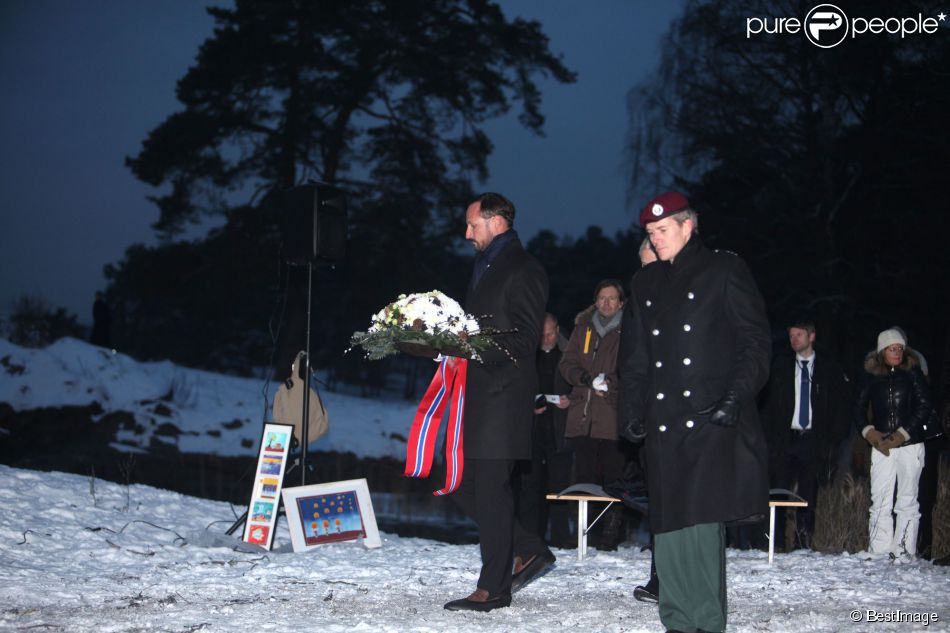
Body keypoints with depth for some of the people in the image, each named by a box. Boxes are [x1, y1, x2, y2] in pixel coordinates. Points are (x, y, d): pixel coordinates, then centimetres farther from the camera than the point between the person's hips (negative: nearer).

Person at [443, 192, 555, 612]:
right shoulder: (484, 267, 23)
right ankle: (528, 551, 19)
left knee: (490, 489, -7)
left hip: (502, 395, -10)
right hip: (476, 394, 10)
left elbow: (523, 340, -14)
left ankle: (493, 588, -1)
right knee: (462, 484, 8)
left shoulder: (523, 270, -7)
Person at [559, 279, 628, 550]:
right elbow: (567, 363, 13)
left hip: (613, 416, -4)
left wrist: (610, 383, -20)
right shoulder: (583, 328, 17)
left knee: (613, 476, -6)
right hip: (582, 414, 4)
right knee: (585, 475, 5)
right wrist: (586, 379, -7)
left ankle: (611, 534, 0)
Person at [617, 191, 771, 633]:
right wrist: (631, 411, 12)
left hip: (713, 422, -6)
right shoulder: (646, 283, 20)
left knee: (702, 520, -14)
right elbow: (635, 356, 24)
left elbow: (755, 343, -2)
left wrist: (736, 398, -13)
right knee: (668, 526, 4)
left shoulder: (724, 271, 3)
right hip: (664, 424, 6)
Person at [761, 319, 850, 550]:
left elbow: (843, 403, 8)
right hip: (785, 438, 0)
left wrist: (835, 436, 0)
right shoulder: (781, 366, 9)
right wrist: (770, 434, 0)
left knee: (808, 494, 0)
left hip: (813, 440, 0)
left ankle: (804, 543, 6)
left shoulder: (828, 368, 6)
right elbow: (769, 402, 9)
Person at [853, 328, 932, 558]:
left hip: (910, 445, -1)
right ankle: (879, 554, -1)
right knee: (879, 502, -2)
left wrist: (901, 435, -7)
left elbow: (924, 407, -2)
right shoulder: (870, 375, 6)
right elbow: (859, 407, 9)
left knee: (907, 501, -1)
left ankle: (904, 554, 0)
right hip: (881, 446, 2)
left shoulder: (912, 372, 1)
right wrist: (871, 433, -5)